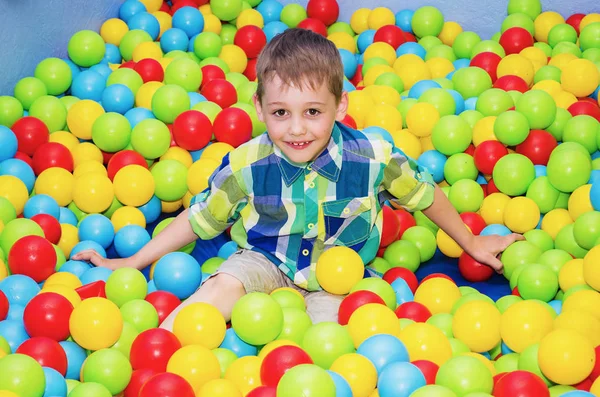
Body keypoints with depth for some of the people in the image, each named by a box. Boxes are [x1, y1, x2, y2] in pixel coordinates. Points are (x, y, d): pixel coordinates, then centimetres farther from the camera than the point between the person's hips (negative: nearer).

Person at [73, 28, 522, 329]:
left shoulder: (373, 158, -18)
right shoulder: (247, 165, -16)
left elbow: (425, 193, 0)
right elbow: (198, 219, -2)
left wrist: (471, 243, 14)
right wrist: (130, 263, 0)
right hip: (268, 261, 0)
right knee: (224, 285, -29)